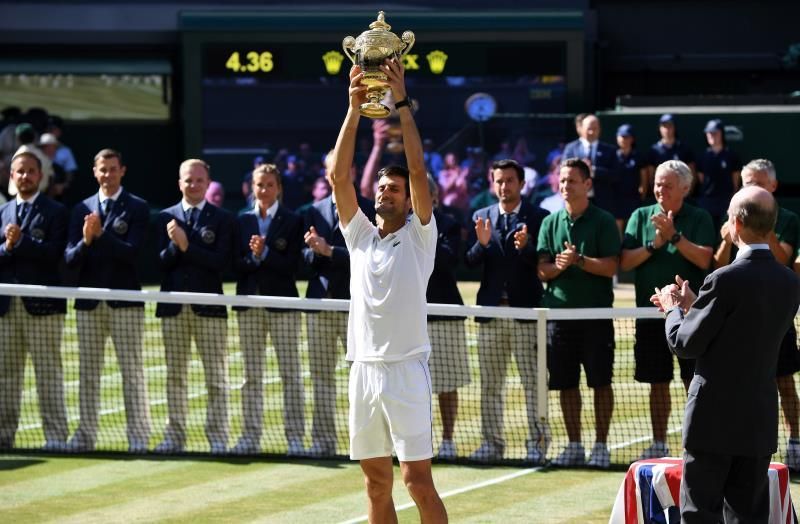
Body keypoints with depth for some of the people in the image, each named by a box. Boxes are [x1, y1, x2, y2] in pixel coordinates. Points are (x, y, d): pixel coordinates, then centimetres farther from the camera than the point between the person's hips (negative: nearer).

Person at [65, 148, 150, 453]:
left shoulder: (137, 208, 1)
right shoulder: (82, 210, 12)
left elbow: (132, 253, -11)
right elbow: (70, 259, 5)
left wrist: (101, 235, -19)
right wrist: (85, 241, -15)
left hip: (124, 300, -4)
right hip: (89, 300, 4)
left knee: (132, 371, -4)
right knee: (88, 372, 6)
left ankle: (138, 435, -3)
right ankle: (86, 434, 10)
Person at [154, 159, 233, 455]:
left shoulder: (222, 219, 2)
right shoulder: (166, 218, 10)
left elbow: (220, 261, -10)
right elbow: (162, 262, 3)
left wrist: (187, 246, -16)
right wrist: (174, 245, -16)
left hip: (209, 306, -3)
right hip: (173, 306, 3)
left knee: (216, 377, -2)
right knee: (175, 376, 7)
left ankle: (217, 438, 1)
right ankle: (175, 436, 12)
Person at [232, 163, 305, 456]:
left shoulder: (292, 221, 0)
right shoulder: (243, 221, 10)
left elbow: (291, 265, -7)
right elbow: (236, 265, 4)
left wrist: (264, 254, -17)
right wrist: (253, 257, -15)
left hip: (282, 303, -3)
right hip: (249, 303, 3)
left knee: (290, 374, -3)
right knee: (251, 376, 6)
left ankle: (295, 437, -1)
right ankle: (251, 436, 9)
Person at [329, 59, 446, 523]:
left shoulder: (419, 236, 1)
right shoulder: (361, 236, 13)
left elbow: (419, 171, -10)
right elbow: (340, 177, 3)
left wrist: (402, 103, -14)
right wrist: (355, 108, -4)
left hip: (406, 369, -5)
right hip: (365, 369, 5)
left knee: (418, 480, -9)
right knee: (377, 483, 7)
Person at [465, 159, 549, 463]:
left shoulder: (538, 218, 1)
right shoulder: (481, 218, 11)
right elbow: (471, 263, 4)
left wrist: (526, 247, -24)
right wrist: (481, 243, -15)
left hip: (525, 310, -4)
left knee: (532, 383, -2)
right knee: (490, 384, 7)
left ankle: (536, 445, 1)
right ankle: (491, 443, 13)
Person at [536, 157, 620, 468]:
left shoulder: (603, 221, 0)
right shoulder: (551, 223, 11)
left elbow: (610, 267, -8)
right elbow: (542, 270, 6)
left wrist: (579, 260, -19)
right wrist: (558, 266, -15)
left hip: (596, 313, -4)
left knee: (600, 382, -1)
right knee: (565, 383, 6)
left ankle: (601, 446, 5)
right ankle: (574, 446, 15)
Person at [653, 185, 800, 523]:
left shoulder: (726, 281, -18)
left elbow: (685, 345, -12)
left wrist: (674, 310, 8)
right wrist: (692, 306, 18)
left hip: (715, 419, -6)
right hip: (760, 422, 6)